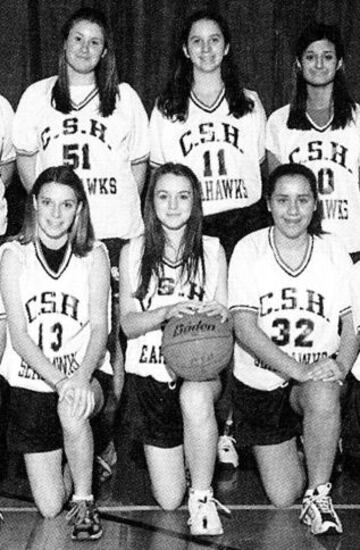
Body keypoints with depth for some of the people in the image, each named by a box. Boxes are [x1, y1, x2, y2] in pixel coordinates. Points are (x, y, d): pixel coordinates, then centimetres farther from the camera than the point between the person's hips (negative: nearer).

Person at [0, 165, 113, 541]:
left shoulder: (93, 255, -2)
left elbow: (99, 327, -8)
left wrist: (81, 377, -28)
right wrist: (59, 380, -23)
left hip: (84, 376, 0)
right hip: (31, 381, 0)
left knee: (72, 409, -38)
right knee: (49, 507, -3)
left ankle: (85, 500, -11)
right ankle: (75, 463, 33)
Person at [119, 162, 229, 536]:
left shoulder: (211, 250, 4)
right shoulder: (133, 252, 3)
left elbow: (223, 317, 3)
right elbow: (127, 323, -2)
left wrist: (218, 313, -22)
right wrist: (168, 311, -21)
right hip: (149, 372, 1)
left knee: (194, 396, -40)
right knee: (168, 499, 0)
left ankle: (202, 497, -17)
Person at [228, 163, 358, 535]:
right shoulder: (249, 250, -7)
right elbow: (244, 328, -16)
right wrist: (299, 369, -27)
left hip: (319, 381, 0)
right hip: (260, 382, 0)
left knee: (323, 395, -38)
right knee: (282, 497, -1)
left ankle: (319, 497, -16)